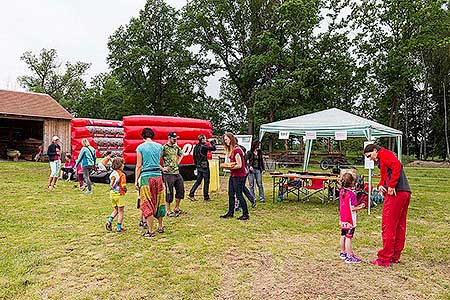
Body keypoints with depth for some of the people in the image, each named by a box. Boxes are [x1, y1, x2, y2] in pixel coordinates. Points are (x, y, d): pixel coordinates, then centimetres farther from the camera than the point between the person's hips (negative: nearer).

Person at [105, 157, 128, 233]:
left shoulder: (112, 174, 5)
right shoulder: (122, 175, -16)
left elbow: (111, 184, 9)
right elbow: (123, 186, -20)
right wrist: (125, 190, -1)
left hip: (112, 194, 7)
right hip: (119, 194, -6)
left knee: (116, 210, 23)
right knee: (121, 211, 6)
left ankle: (109, 221, 7)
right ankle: (119, 227, 9)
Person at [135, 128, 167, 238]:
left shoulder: (140, 147, -4)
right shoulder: (159, 146, 6)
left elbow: (139, 166, -5)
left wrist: (136, 181, 0)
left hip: (146, 177, -4)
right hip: (158, 176, 4)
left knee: (147, 204, 2)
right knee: (159, 202, 17)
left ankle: (150, 231, 4)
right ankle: (160, 227, 28)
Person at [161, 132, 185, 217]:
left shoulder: (176, 147, 10)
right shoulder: (164, 148, -11)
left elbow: (181, 154, 29)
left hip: (177, 172, 8)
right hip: (168, 174, -7)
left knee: (180, 190, 12)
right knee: (169, 193, 1)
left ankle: (176, 208, 27)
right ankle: (169, 211, 13)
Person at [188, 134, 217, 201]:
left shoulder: (196, 147, 8)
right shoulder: (203, 147, -16)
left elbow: (194, 157, 13)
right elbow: (214, 148, -16)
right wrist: (212, 142, 1)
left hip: (198, 166, 8)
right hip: (204, 166, -8)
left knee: (198, 181, 13)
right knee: (206, 182, 3)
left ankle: (191, 194, 8)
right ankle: (206, 197, 10)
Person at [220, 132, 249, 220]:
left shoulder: (237, 150, -17)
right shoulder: (231, 150, 12)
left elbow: (239, 165, -20)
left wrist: (229, 167, -14)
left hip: (239, 176, -10)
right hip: (233, 175, 10)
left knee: (239, 195, -4)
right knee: (231, 194, 13)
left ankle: (246, 214, 5)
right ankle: (230, 213, 23)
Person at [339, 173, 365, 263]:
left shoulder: (341, 191, 4)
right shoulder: (352, 194, -19)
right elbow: (352, 208, -17)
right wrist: (360, 207, -4)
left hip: (342, 219, 8)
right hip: (350, 220, -8)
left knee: (343, 236, 17)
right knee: (348, 237, -3)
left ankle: (343, 252, 30)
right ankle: (349, 256, 3)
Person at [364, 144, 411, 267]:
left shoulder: (384, 153, -2)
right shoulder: (382, 160, 27)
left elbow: (396, 165, -19)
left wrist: (391, 186, -19)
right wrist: (381, 185, 2)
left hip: (396, 193, -10)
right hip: (405, 193, 10)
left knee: (388, 226, -5)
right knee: (399, 226, 13)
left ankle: (385, 259, -1)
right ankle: (395, 256, 23)